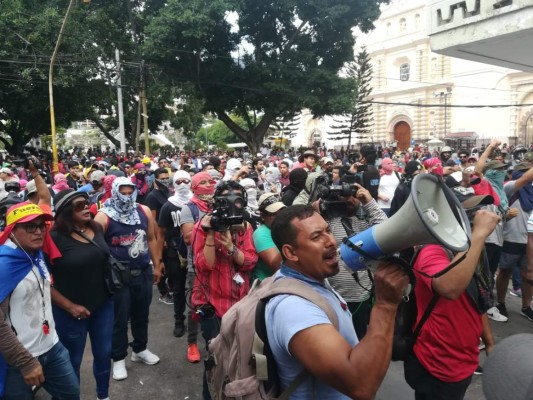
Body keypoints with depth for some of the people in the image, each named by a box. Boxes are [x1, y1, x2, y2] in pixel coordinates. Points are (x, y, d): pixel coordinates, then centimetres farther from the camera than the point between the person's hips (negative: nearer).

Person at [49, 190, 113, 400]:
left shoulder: (96, 228, -1)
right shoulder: (54, 238, -18)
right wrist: (70, 306, -15)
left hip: (103, 305, 5)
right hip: (72, 312, -5)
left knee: (103, 353, 17)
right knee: (73, 360, 14)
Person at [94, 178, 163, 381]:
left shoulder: (144, 211, 0)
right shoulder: (103, 217, -13)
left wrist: (157, 266, 9)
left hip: (143, 273, 4)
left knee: (141, 315, 19)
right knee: (120, 319, 8)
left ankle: (140, 349, 38)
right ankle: (118, 358, 26)